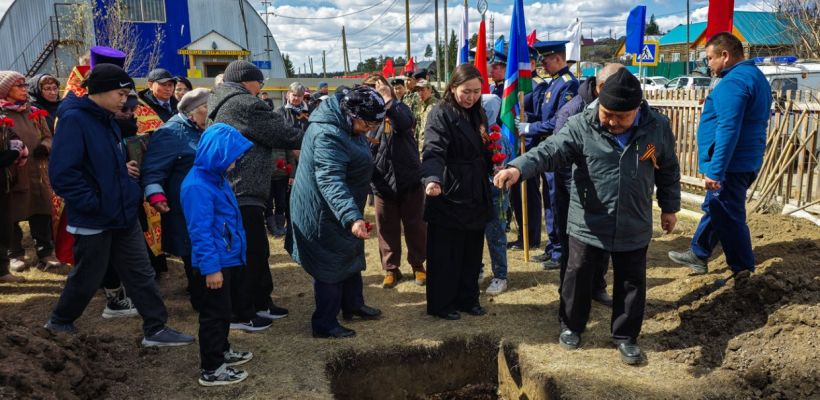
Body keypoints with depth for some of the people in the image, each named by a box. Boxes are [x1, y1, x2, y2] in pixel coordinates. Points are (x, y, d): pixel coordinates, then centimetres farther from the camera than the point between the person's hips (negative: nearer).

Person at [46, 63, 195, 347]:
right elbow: (61, 173, -25)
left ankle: (155, 329, 14)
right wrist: (93, 203, -21)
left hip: (122, 213, 8)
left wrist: (122, 168, 4)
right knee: (87, 277, 10)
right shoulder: (73, 120, -18)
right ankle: (59, 321, 35)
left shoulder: (106, 120, 10)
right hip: (93, 218, -8)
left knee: (140, 272, 8)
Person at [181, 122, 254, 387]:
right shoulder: (197, 186, -23)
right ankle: (211, 370, 16)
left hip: (226, 258, 9)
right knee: (215, 314, 3)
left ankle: (221, 350, 40)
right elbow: (200, 232, -24)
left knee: (223, 311, 23)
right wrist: (211, 267, -23)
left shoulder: (216, 177, 7)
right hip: (212, 264, -9)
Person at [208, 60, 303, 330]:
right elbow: (283, 135, -12)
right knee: (250, 253, -3)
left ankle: (261, 303, 26)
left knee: (257, 251, 17)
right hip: (242, 191, -11)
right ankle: (239, 315, 6)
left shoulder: (222, 106, 19)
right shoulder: (244, 105, -13)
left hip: (230, 189, 11)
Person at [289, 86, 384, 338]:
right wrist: (352, 217, -52)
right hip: (325, 214, -10)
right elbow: (330, 180, -42)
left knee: (350, 257, 22)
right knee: (331, 266, 0)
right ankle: (324, 325, 14)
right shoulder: (328, 135, -31)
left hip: (340, 211, 11)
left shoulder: (347, 125, 2)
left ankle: (353, 305, 40)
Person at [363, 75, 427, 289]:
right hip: (382, 183, 2)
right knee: (387, 229, 10)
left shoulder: (399, 108, -1)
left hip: (409, 179, -2)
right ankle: (391, 269, 24)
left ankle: (418, 265, 26)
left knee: (415, 225, 9)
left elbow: (405, 123, -26)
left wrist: (387, 98, -24)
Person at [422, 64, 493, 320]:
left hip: (475, 196, 7)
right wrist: (432, 179, -44)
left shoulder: (478, 113, 11)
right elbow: (433, 152, -27)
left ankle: (467, 299, 29)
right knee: (445, 254, 3)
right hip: (448, 196, -7)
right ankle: (440, 304, 18)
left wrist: (494, 168, 5)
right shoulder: (441, 114, -13)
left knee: (472, 252, 14)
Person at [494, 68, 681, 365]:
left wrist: (669, 207, 14)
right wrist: (519, 167, -45)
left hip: (634, 228, 2)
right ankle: (571, 326, 35)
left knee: (631, 284, 14)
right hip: (587, 225, -2)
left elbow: (668, 171, 8)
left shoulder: (658, 128, -6)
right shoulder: (581, 126, -14)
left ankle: (625, 336, 34)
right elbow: (550, 151, -27)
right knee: (578, 278, 12)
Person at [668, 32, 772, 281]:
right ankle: (698, 255, 34)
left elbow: (728, 131, -27)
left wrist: (715, 170, -26)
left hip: (729, 166, -11)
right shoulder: (755, 76, 15)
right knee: (714, 208, 21)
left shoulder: (733, 82, -20)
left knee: (729, 218, 0)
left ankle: (745, 275, 11)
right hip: (746, 162, 11)